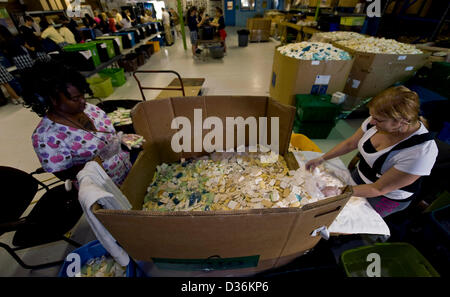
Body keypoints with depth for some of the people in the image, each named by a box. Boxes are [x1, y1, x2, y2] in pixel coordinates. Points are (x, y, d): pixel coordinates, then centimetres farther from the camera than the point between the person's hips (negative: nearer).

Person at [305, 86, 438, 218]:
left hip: (387, 197, -5)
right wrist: (322, 159, -12)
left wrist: (339, 191, -32)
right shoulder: (377, 120, -21)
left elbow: (379, 189, -30)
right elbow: (350, 144, -6)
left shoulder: (420, 153, -36)